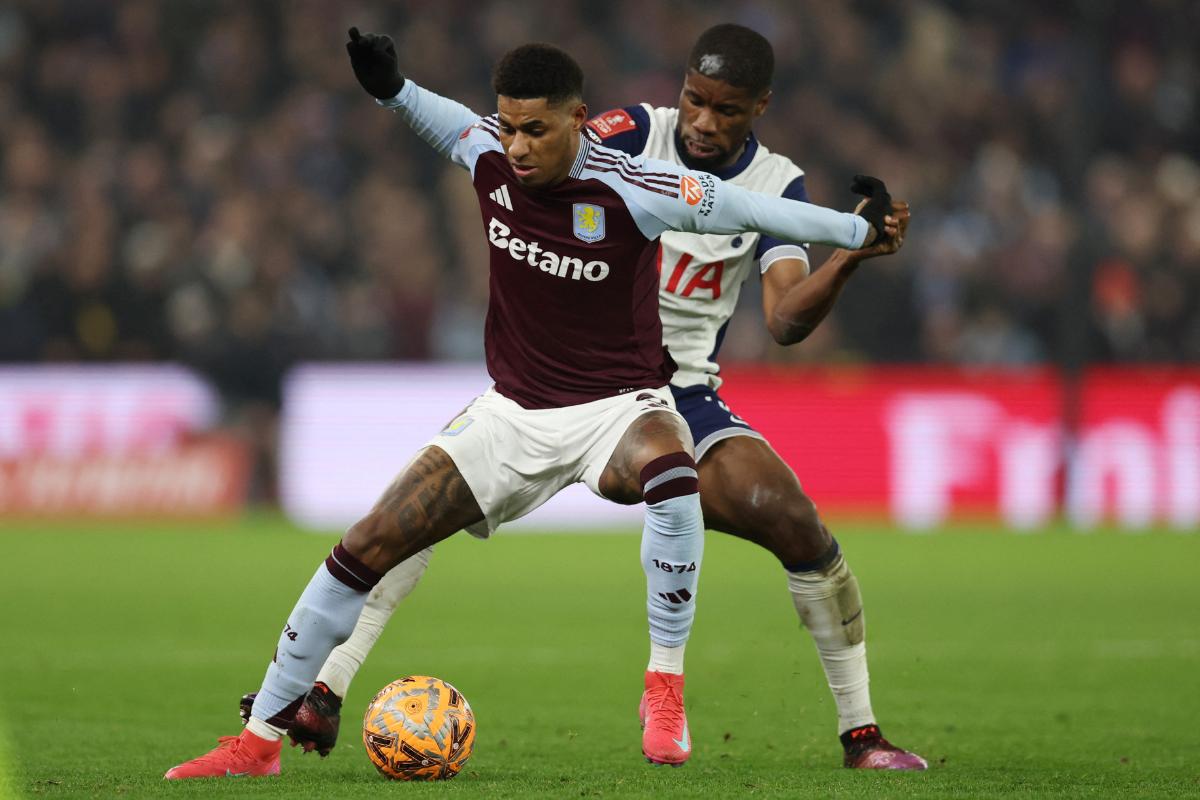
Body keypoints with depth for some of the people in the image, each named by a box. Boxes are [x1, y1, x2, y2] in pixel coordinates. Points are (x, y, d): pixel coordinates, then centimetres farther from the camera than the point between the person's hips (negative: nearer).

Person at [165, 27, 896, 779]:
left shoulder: (631, 192, -21)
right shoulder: (489, 154, -7)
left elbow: (740, 207, -12)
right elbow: (456, 123, 17)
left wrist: (859, 228, -9)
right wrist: (392, 88, 3)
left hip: (617, 406, -4)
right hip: (513, 410, 4)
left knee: (672, 478, -41)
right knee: (364, 549, -4)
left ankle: (666, 693, -26)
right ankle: (260, 738, 8)